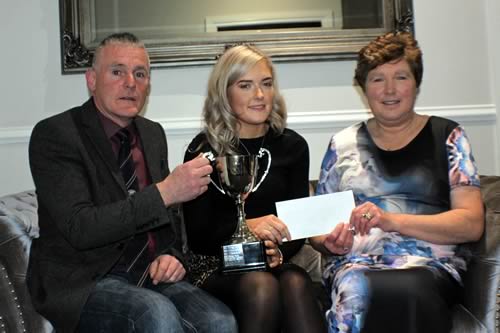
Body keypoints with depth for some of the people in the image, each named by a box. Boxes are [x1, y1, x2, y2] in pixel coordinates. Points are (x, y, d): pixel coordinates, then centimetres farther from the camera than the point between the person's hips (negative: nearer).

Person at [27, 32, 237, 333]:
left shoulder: (154, 134, 12)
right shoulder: (53, 135, -9)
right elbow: (80, 228, -20)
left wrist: (171, 255, -2)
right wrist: (165, 192, -27)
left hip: (151, 275, 6)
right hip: (83, 281, -5)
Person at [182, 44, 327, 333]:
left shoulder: (293, 145, 10)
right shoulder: (204, 149, 1)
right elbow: (197, 235, -3)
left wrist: (280, 252, -14)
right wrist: (246, 227, -22)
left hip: (276, 263, 2)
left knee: (296, 285, -33)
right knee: (261, 286, -35)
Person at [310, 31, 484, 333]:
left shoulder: (447, 136, 10)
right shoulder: (343, 143, 16)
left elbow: (472, 223, 0)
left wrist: (391, 220, -13)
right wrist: (331, 242, -6)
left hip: (429, 265, -1)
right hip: (356, 263, 1)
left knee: (410, 287, -37)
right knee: (354, 287, -36)